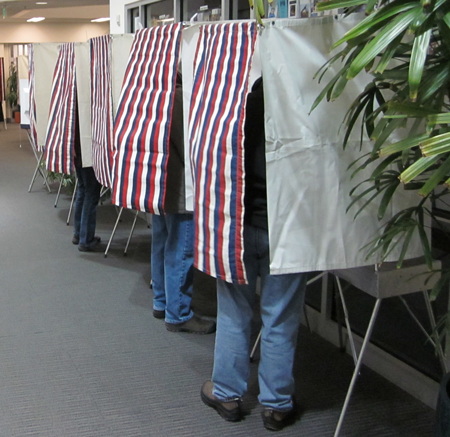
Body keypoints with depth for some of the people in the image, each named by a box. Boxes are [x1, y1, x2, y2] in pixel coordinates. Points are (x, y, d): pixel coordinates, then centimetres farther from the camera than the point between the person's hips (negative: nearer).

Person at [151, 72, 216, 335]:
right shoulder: (182, 97, -20)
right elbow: (188, 146, -20)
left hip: (159, 184, 11)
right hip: (179, 187, -11)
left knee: (163, 245, 18)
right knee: (180, 251, -3)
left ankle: (162, 303, 30)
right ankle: (178, 315, 4)